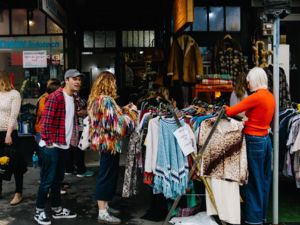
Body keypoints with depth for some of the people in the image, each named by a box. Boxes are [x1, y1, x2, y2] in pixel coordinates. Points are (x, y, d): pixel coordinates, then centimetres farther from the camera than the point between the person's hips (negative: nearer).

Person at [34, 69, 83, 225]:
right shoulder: (56, 96, -15)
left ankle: (57, 209, 28)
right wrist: (48, 142, -18)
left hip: (62, 145, 9)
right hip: (51, 146, -9)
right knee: (47, 180, 0)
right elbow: (45, 120, -19)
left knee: (58, 179, 16)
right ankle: (39, 211, 15)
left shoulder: (73, 99, 13)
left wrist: (72, 140, 13)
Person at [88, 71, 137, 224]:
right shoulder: (106, 100, -18)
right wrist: (130, 113, -7)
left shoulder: (95, 99, 12)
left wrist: (124, 110, 11)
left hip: (103, 141, 10)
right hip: (109, 142, -10)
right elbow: (117, 123, -22)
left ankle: (104, 206, 29)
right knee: (107, 176, -3)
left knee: (105, 175, 18)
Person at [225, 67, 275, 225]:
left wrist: (224, 107, 4)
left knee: (253, 181, 3)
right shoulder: (270, 96, 7)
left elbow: (230, 112, -17)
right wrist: (248, 120, 14)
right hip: (266, 140, 8)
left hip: (254, 142, -8)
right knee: (264, 180, 16)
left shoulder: (256, 97, -17)